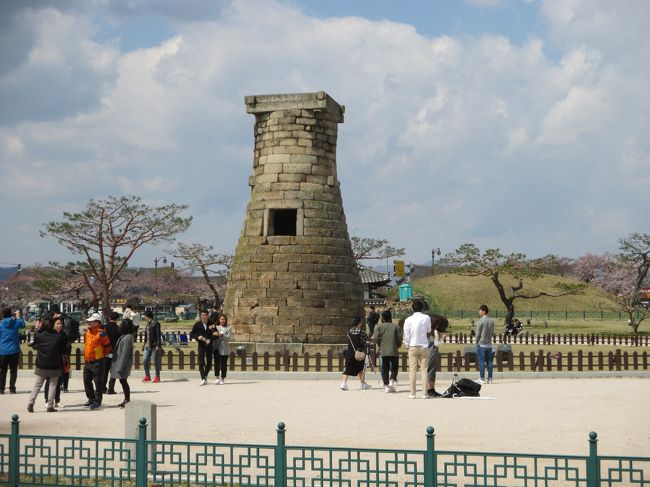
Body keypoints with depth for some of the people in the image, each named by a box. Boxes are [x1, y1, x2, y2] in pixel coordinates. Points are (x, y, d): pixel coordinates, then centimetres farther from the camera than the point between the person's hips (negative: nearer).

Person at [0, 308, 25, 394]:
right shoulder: (15, 322, -3)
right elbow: (23, 324, 19)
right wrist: (18, 316, 28)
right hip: (14, 351, 0)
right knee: (13, 370, 6)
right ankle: (12, 388, 3)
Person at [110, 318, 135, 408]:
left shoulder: (128, 338, -18)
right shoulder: (123, 336, 14)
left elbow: (125, 353, -21)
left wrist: (120, 366, -22)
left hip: (124, 362, -10)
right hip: (119, 361, 10)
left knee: (123, 380, -7)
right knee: (123, 380, 13)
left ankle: (127, 400, -3)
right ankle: (126, 400, 19)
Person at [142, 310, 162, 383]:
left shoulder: (155, 323, -10)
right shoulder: (147, 324, 15)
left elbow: (158, 335, -13)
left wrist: (158, 345, -17)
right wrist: (145, 344, 18)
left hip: (154, 346, -8)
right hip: (148, 345, 8)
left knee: (155, 361, -2)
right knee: (145, 360, 2)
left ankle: (157, 377, 7)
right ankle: (147, 376, 11)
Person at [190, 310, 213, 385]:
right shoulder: (197, 324, 2)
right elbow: (191, 334, 3)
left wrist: (210, 340, -14)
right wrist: (197, 337, -16)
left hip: (209, 345, 1)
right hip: (201, 345, -1)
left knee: (209, 363, 6)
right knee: (201, 362, -10)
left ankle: (205, 376, 29)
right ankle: (203, 379, -11)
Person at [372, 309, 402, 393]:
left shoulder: (379, 327, 3)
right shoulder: (396, 327, 3)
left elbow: (375, 338, -7)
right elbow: (400, 338, -3)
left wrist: (379, 345, 11)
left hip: (383, 351, 0)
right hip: (394, 351, 0)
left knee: (384, 368, 7)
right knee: (394, 367, 12)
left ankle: (386, 385, 5)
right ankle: (392, 381, -8)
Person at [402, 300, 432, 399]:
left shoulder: (408, 320, -5)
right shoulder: (426, 318, -3)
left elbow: (406, 335, -1)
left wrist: (407, 346, 12)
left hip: (413, 347, -1)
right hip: (424, 346, 1)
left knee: (412, 370, 2)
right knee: (424, 370, 3)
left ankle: (412, 393, 0)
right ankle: (424, 393, 0)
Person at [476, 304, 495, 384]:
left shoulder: (480, 321, -11)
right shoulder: (491, 321, 7)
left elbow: (478, 334, -9)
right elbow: (492, 333, 12)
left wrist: (477, 343, 1)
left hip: (481, 344, -5)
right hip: (489, 344, 5)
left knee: (481, 362, -2)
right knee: (489, 361, 8)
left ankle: (482, 379, -2)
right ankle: (490, 379, 8)